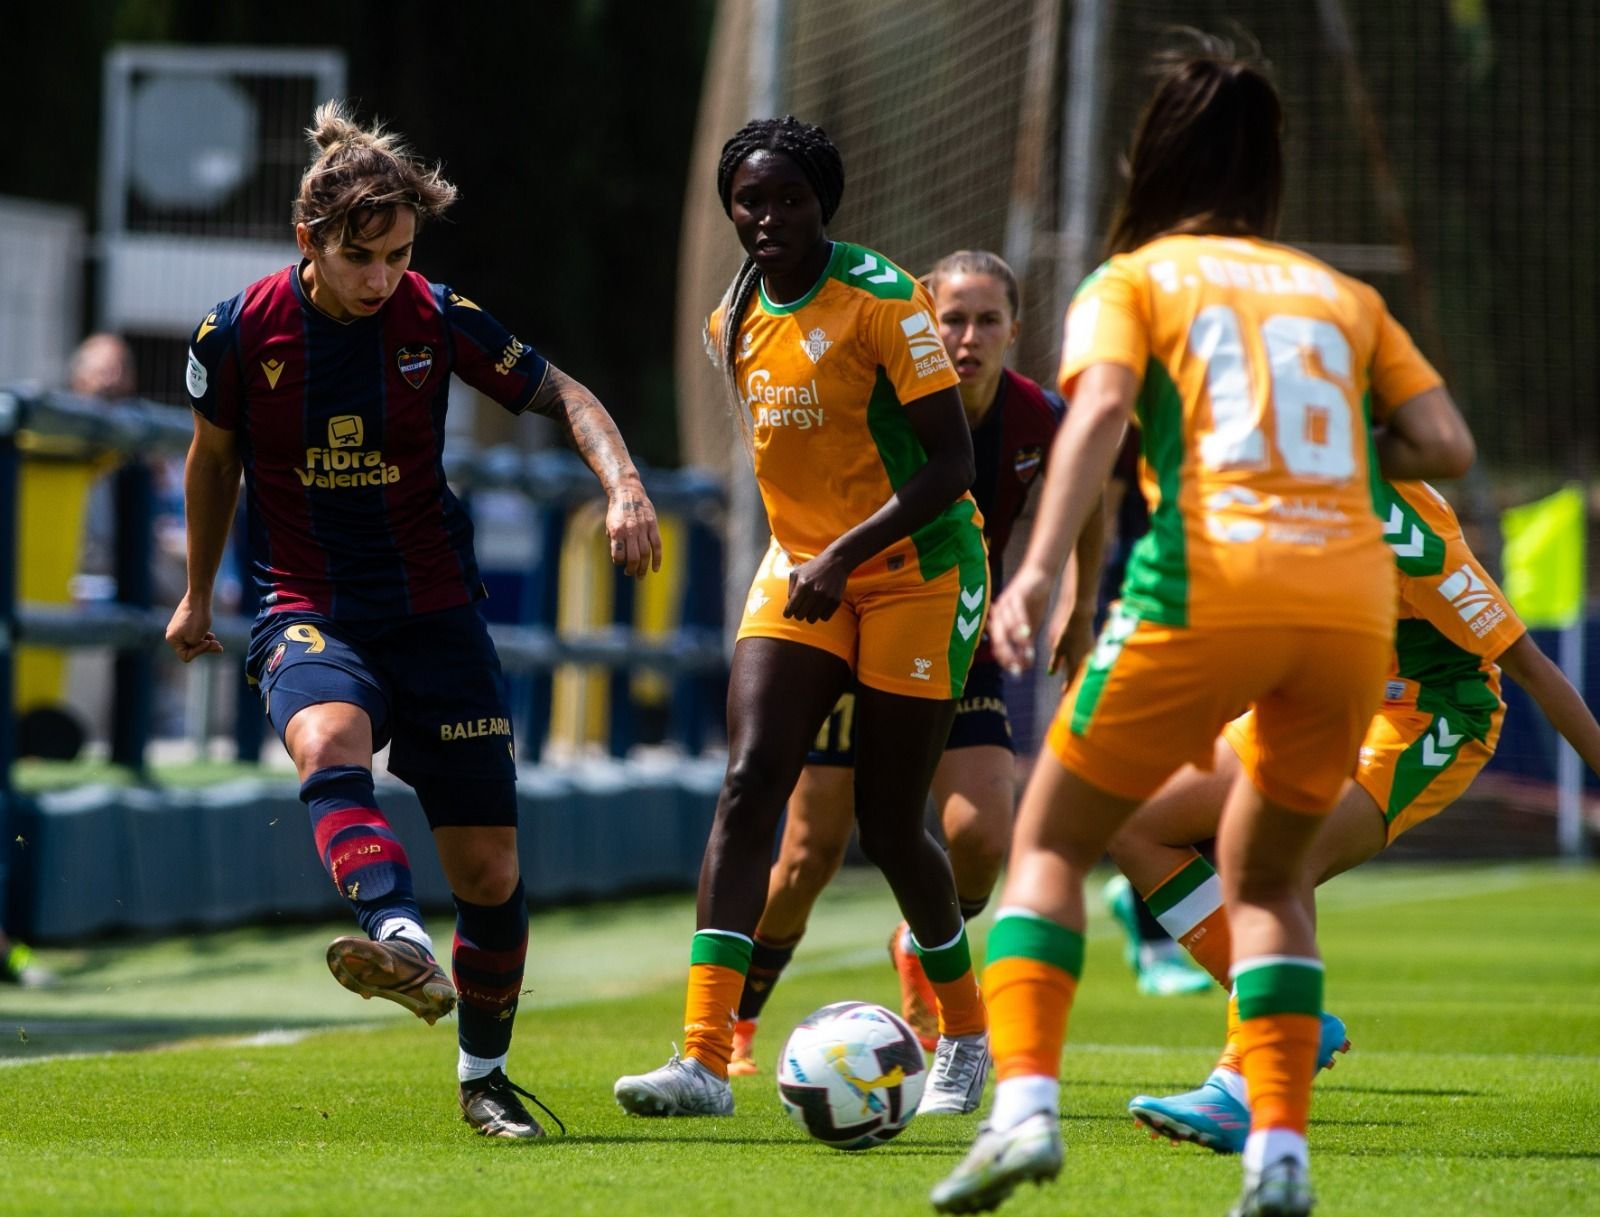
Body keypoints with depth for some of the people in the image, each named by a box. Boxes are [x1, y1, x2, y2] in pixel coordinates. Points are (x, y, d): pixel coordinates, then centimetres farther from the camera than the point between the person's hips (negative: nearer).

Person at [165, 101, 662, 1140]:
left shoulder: (438, 319, -7)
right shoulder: (241, 331, -7)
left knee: (489, 866, 1)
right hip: (311, 612, -1)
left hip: (436, 612, 2)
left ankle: (485, 1074, 22)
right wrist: (198, 595, 23)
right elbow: (215, 458, 12)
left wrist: (623, 485, -13)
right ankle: (401, 942, -58)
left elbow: (564, 396, 5)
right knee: (329, 742, -37)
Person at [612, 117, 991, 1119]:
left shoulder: (883, 300, -16)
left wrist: (847, 554, -27)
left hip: (916, 573, -5)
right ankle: (707, 1056, -20)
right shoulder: (736, 321, 6)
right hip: (802, 572, 6)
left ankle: (966, 1034, 25)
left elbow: (951, 460, -19)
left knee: (889, 820, -1)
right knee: (750, 784, -13)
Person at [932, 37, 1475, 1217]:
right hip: (1354, 601, 3)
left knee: (1051, 843, 13)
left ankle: (1025, 1105, -7)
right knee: (1266, 875, 22)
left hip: (1208, 590, -3)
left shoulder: (1133, 281, 12)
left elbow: (1099, 412, -7)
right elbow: (1447, 446, 12)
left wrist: (1040, 570, -18)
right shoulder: (1343, 296, 23)